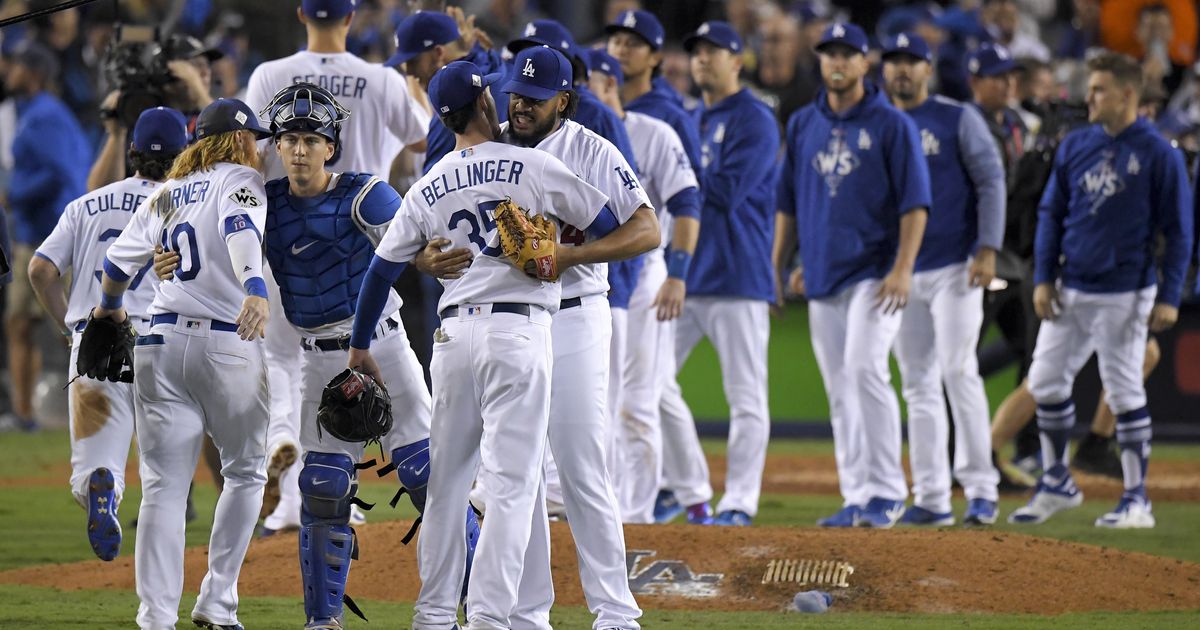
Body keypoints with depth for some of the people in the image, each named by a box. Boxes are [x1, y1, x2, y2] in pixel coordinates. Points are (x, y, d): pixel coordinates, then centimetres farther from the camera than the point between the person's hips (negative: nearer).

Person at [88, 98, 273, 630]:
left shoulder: (165, 195, 17)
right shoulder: (240, 180, 1)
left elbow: (118, 261, 16)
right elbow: (242, 231, -19)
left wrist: (110, 308, 36)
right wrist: (256, 291, -35)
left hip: (161, 345, 4)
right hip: (229, 346, -4)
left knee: (163, 486, 2)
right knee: (245, 473, 12)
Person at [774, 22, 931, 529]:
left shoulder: (892, 124, -3)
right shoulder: (803, 125, 13)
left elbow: (915, 202, -7)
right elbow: (788, 201, 19)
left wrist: (903, 268, -17)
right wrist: (778, 266, 13)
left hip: (874, 272, -6)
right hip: (823, 277, 6)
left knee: (865, 369, -19)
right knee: (840, 390, 5)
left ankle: (887, 492, -14)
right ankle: (857, 499, 9)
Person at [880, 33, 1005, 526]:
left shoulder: (958, 119, 0)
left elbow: (991, 182, -3)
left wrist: (987, 249, -14)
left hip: (954, 268, -5)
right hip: (900, 273, 5)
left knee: (958, 371, -13)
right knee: (918, 384, 4)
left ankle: (981, 489, -9)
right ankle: (931, 499, 6)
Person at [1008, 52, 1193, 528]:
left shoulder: (1159, 154, -7)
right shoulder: (1076, 146, 8)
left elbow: (1178, 233, -6)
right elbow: (1051, 214, 13)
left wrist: (1169, 297, -11)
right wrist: (1043, 277, 4)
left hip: (1123, 294, -6)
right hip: (1069, 290, 6)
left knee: (1124, 391, -3)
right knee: (1045, 381, 7)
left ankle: (1137, 500, 5)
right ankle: (1056, 483, 22)